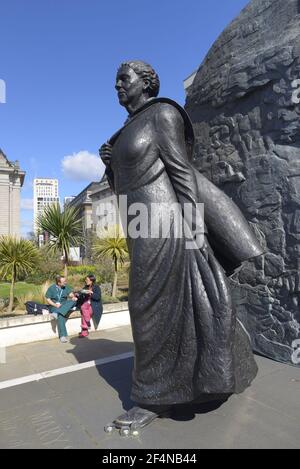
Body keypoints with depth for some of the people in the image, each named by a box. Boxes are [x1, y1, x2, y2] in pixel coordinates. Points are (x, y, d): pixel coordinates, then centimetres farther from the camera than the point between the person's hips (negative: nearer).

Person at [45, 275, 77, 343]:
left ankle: (56, 313, -40)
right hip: (54, 306, -3)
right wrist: (55, 305, -17)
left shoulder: (66, 287, 8)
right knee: (60, 315, -36)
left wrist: (73, 297, -27)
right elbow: (48, 299, -2)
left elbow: (71, 294, -2)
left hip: (65, 306, 3)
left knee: (73, 301, -28)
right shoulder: (51, 288, -1)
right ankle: (62, 336, -36)